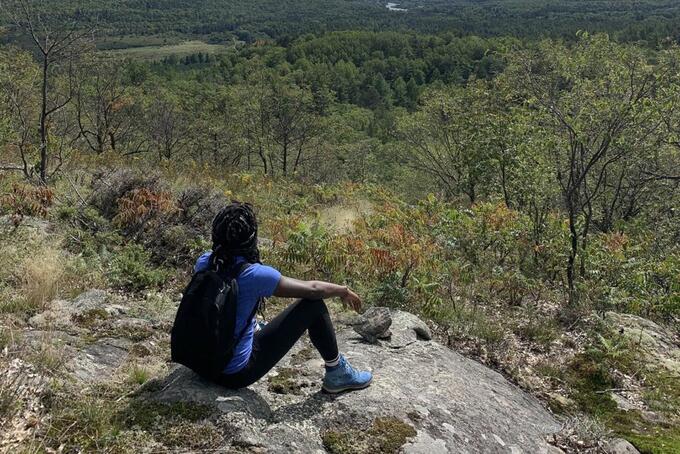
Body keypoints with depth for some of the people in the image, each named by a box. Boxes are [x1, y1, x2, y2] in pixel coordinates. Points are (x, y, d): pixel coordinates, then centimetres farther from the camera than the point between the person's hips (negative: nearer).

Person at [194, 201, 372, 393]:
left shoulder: (204, 262, -7)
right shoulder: (255, 275, -25)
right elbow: (313, 289, -12)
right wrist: (343, 291, 8)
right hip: (236, 374, -7)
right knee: (314, 305, -3)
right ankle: (337, 373, 17)